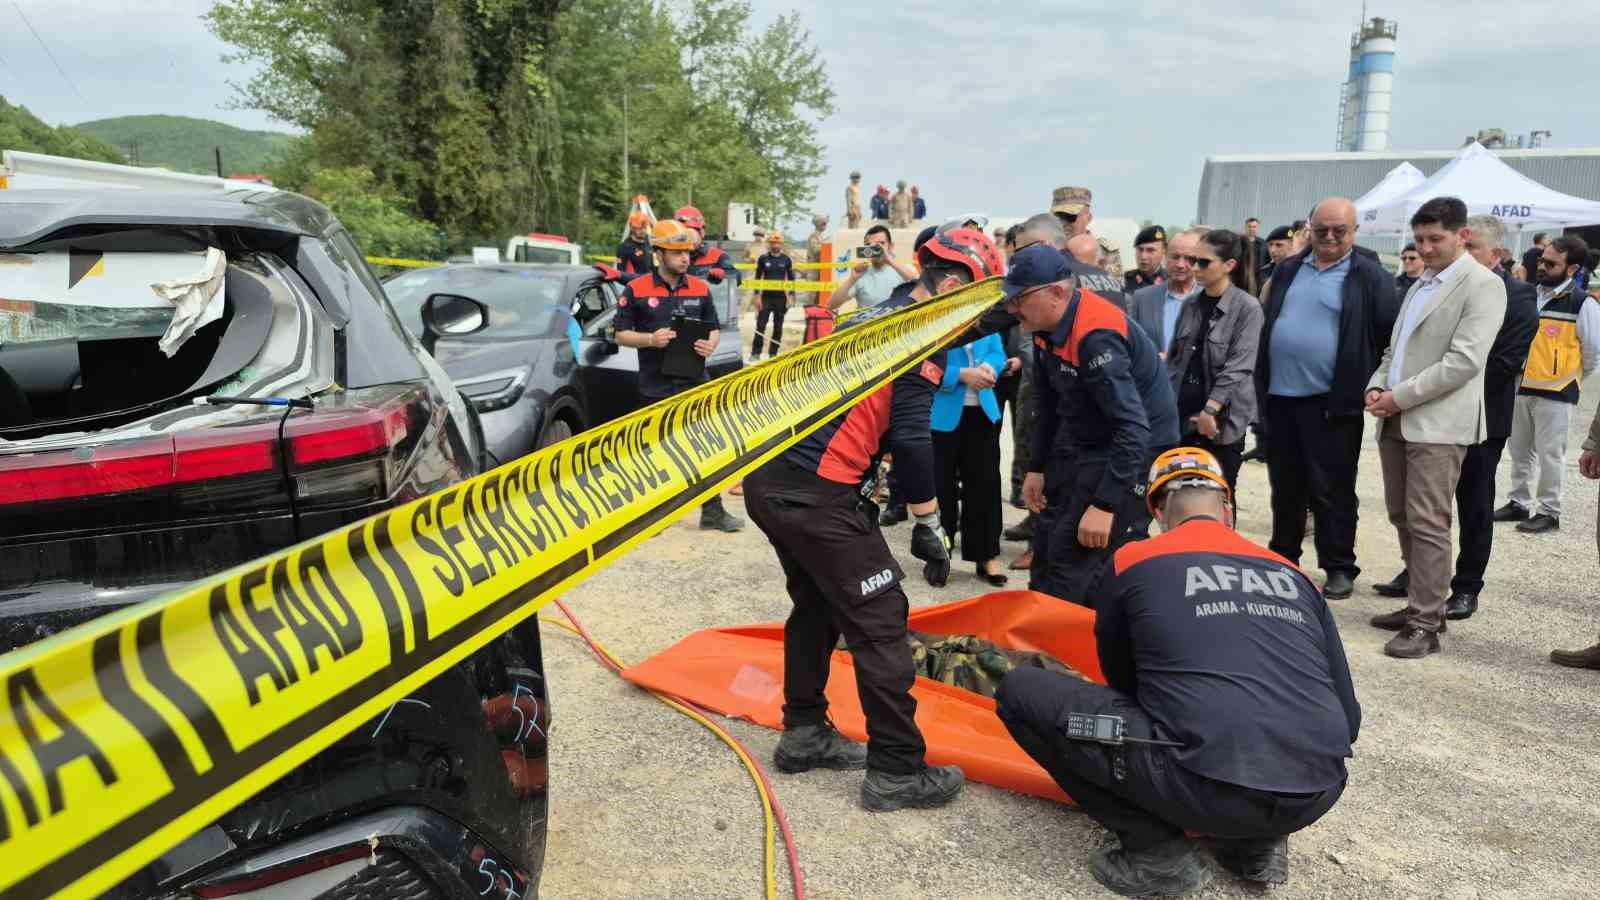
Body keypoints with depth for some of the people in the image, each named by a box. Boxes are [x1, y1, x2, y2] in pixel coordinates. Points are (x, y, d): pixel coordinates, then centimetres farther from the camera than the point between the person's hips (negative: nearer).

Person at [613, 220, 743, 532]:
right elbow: (622, 334, 1)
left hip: (696, 384, 3)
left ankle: (712, 512, 14)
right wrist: (650, 339, -17)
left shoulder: (701, 289, 7)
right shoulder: (636, 290, -2)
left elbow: (714, 329, 15)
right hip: (656, 387, -3)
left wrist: (711, 344, -8)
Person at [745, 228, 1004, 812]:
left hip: (768, 479, 10)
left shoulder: (876, 316, 21)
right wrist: (929, 526, -5)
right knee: (879, 623, 0)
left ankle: (804, 734, 33)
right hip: (815, 494, -10)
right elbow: (910, 437, -13)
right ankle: (897, 772, 9)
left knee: (817, 604, 22)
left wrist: (867, 490, 25)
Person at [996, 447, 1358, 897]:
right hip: (1319, 795, 6)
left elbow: (1120, 681, 22)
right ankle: (1257, 844, 20)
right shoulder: (1292, 574, 17)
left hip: (1210, 788, -5)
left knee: (1021, 692, 6)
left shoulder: (1133, 561, 8)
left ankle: (1157, 851, 6)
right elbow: (1347, 714, 20)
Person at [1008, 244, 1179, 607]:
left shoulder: (1096, 336, -30)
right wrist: (1036, 467, 12)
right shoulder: (1048, 322, -2)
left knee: (1074, 555, -12)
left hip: (1130, 448, -9)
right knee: (1047, 542, 12)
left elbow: (1133, 428, -33)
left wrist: (1104, 505, -32)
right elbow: (1047, 403, 11)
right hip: (1080, 441, 9)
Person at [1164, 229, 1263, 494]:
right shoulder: (1190, 304, 9)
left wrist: (1211, 410, -18)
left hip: (1223, 419, -4)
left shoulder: (1247, 308, -8)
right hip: (1184, 415, 5)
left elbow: (1238, 366, -13)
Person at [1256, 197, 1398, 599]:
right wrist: (1261, 382, 12)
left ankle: (1339, 567, 15)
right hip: (1279, 397, 5)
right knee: (1285, 486, 15)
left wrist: (1369, 388, -7)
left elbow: (1388, 336, -5)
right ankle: (1282, 558, 28)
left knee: (1332, 491, 3)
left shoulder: (1371, 277, -3)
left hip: (1332, 402, -5)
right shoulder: (1287, 270, 12)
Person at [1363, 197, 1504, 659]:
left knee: (1427, 524, -8)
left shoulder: (1482, 285, -6)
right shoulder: (1420, 285, 20)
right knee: (1402, 517, 12)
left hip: (1438, 423, -8)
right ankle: (1420, 604, 23)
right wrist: (1376, 386, 4)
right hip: (1397, 420, 8)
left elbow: (1464, 361, -16)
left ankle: (1426, 625, -3)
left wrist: (1400, 397, -15)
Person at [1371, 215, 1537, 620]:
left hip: (1480, 419, -5)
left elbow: (1504, 363, -15)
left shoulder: (1517, 297, -8)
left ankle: (1466, 588, 17)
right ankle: (1416, 573, 27)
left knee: (1474, 507, 7)